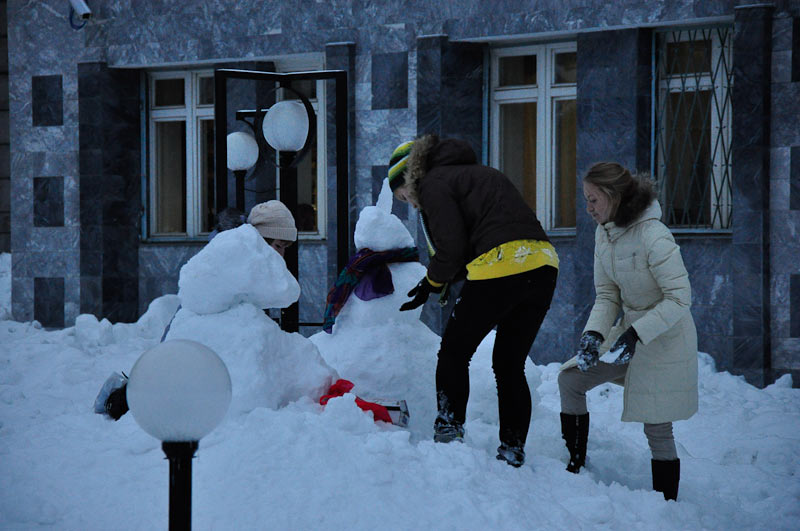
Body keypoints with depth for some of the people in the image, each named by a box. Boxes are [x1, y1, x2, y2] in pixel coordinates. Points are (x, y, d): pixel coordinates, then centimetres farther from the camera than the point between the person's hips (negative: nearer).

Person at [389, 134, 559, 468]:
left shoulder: (433, 184, 2)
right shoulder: (470, 173, 28)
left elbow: (451, 249, -7)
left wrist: (433, 281, 11)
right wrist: (437, 282, 23)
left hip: (502, 265, -8)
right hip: (543, 265, 8)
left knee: (454, 353, 10)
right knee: (509, 365, 15)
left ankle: (448, 433, 10)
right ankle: (512, 452, 15)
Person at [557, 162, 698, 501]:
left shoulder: (653, 236, -25)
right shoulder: (604, 233, 0)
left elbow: (680, 298, -24)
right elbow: (607, 295, 5)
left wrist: (636, 334, -29)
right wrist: (593, 334, -13)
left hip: (666, 338, -8)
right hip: (630, 329, 8)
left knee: (657, 428, -4)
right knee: (570, 380, 4)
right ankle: (575, 467, 16)